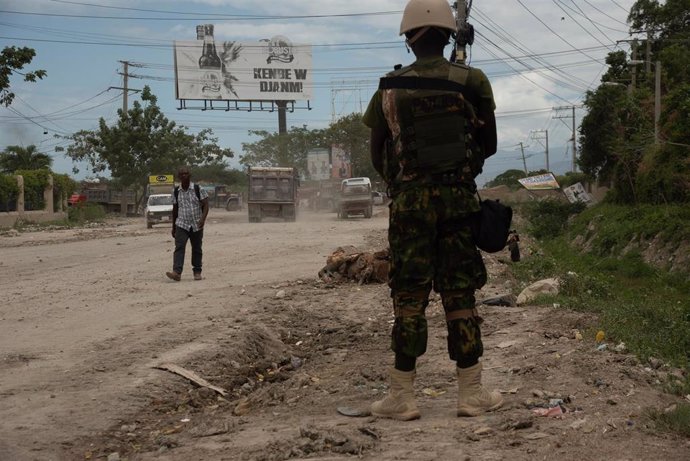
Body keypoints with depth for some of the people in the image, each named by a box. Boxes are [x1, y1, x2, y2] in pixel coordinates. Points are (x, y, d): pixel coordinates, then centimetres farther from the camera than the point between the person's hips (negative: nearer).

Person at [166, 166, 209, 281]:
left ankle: (197, 272, 20)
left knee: (196, 249, 8)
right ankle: (177, 272, -24)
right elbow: (175, 210, 14)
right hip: (181, 225, 1)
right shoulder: (176, 191, 6)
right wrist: (173, 227, 16)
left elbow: (205, 205, -7)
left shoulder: (198, 189, -3)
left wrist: (203, 218, -24)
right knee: (179, 247, -14)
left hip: (196, 225, -1)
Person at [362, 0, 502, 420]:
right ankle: (472, 394, 10)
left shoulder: (389, 89, 1)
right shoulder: (472, 82, -1)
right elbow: (489, 145, 9)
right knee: (460, 295, 6)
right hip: (459, 197, 0)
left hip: (410, 200, 0)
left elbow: (378, 154, 8)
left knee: (409, 299, 4)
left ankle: (403, 397, 7)